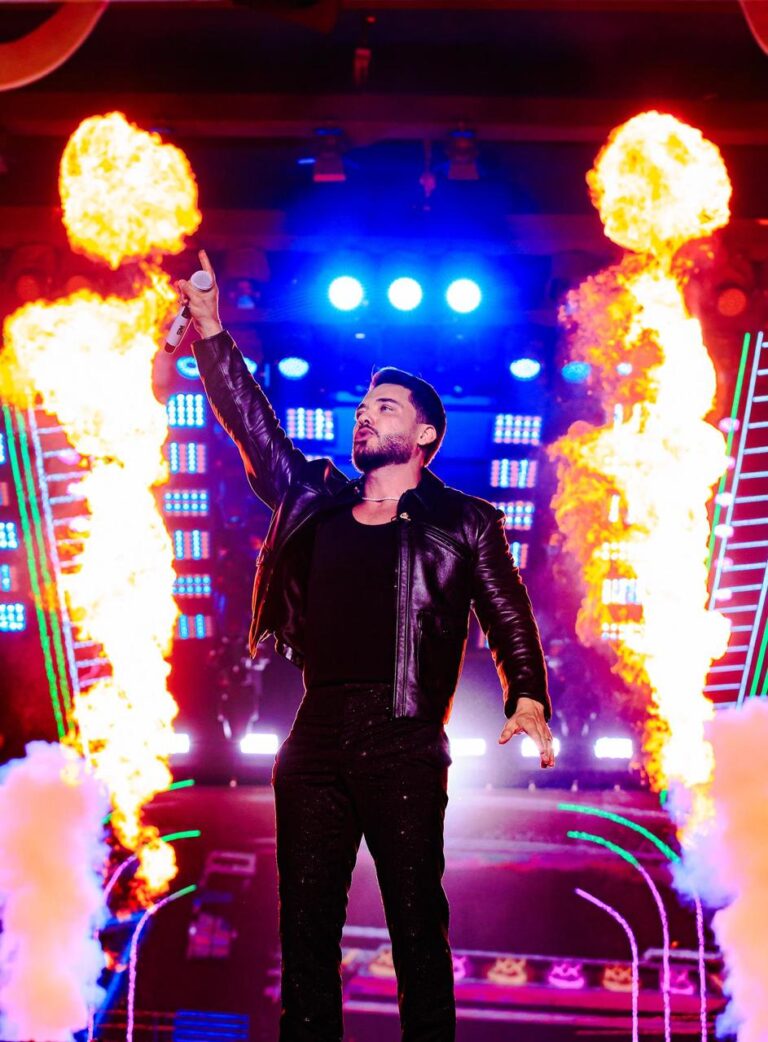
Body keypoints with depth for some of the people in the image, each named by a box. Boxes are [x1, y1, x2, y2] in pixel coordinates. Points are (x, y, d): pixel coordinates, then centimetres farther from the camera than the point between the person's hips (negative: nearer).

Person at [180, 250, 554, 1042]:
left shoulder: (465, 522, 7)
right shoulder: (313, 500, 16)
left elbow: (508, 620, 6)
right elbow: (251, 423, 15)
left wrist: (526, 699, -6)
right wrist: (211, 336, 8)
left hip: (403, 743, -4)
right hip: (316, 738, 4)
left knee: (416, 924, -2)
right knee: (305, 924, 6)